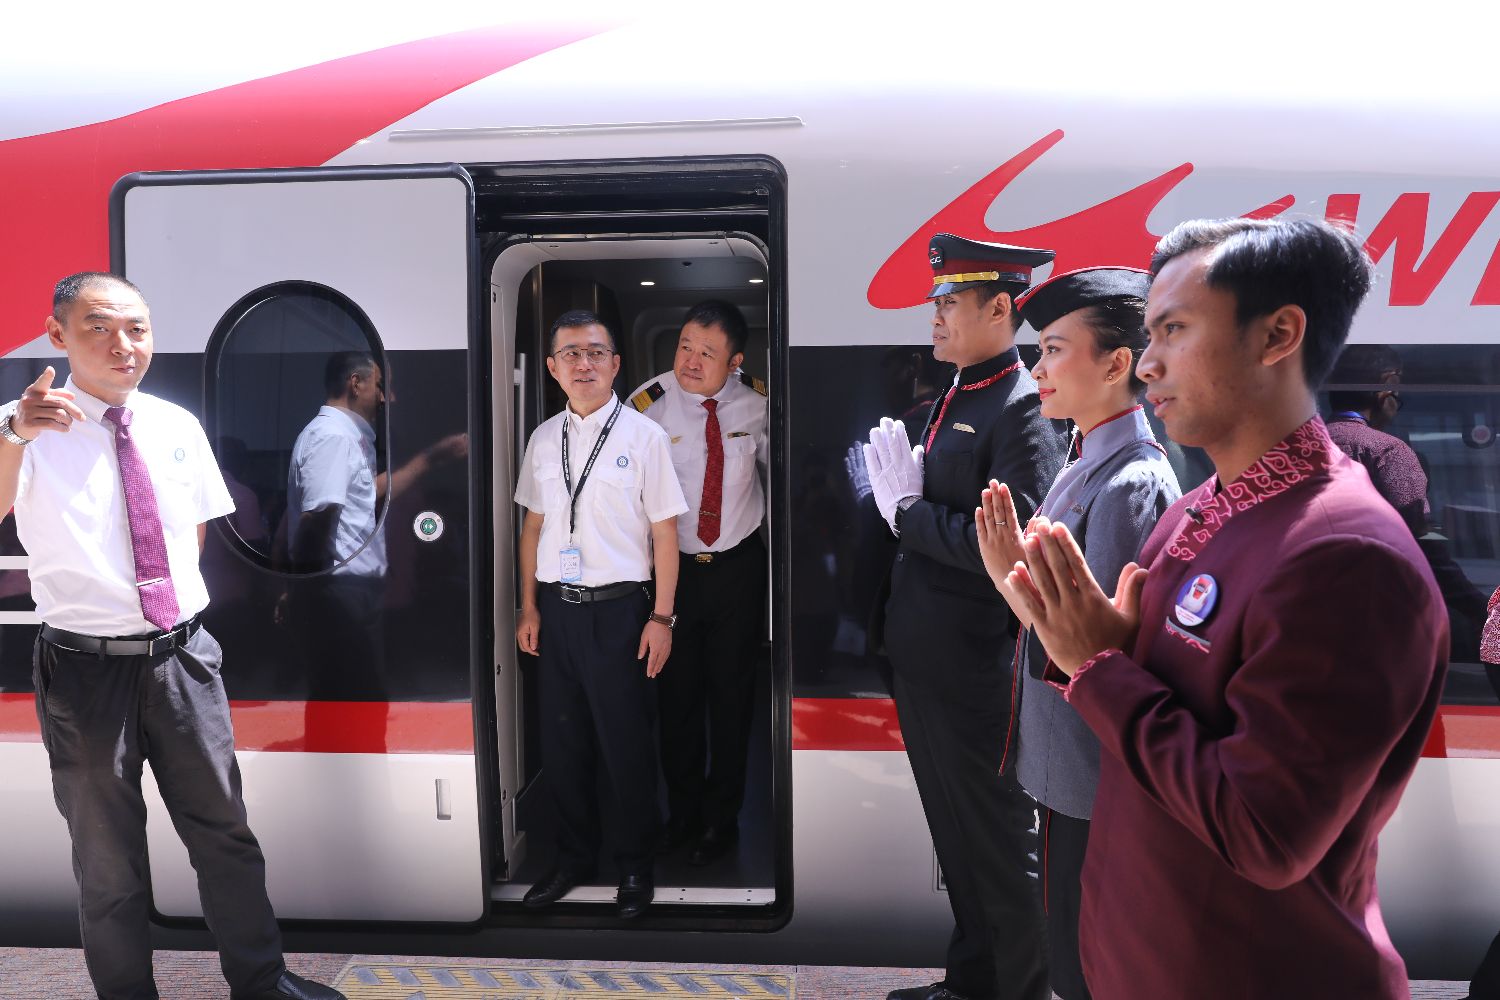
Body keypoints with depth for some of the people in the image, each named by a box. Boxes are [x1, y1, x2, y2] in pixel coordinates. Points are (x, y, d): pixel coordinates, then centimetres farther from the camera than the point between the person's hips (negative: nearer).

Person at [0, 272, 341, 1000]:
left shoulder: (177, 427, 3)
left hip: (182, 658, 4)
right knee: (106, 857, 12)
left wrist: (175, 601, 5)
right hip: (87, 665, -3)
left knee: (224, 832, 13)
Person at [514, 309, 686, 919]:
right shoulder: (544, 440, 7)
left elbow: (665, 532, -6)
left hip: (618, 609, -4)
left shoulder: (643, 436, -7)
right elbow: (533, 526, 13)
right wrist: (529, 609, 10)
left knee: (627, 748, 5)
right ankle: (573, 857, 33)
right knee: (561, 743, 14)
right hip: (556, 609, 5)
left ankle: (635, 867, 24)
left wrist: (662, 617, -8)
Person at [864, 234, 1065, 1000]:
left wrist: (908, 510, -16)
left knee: (999, 844, 8)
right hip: (925, 663, 9)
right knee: (955, 836, 21)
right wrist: (901, 497, -3)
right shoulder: (952, 399, 11)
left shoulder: (1024, 409, -15)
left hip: (975, 674, -9)